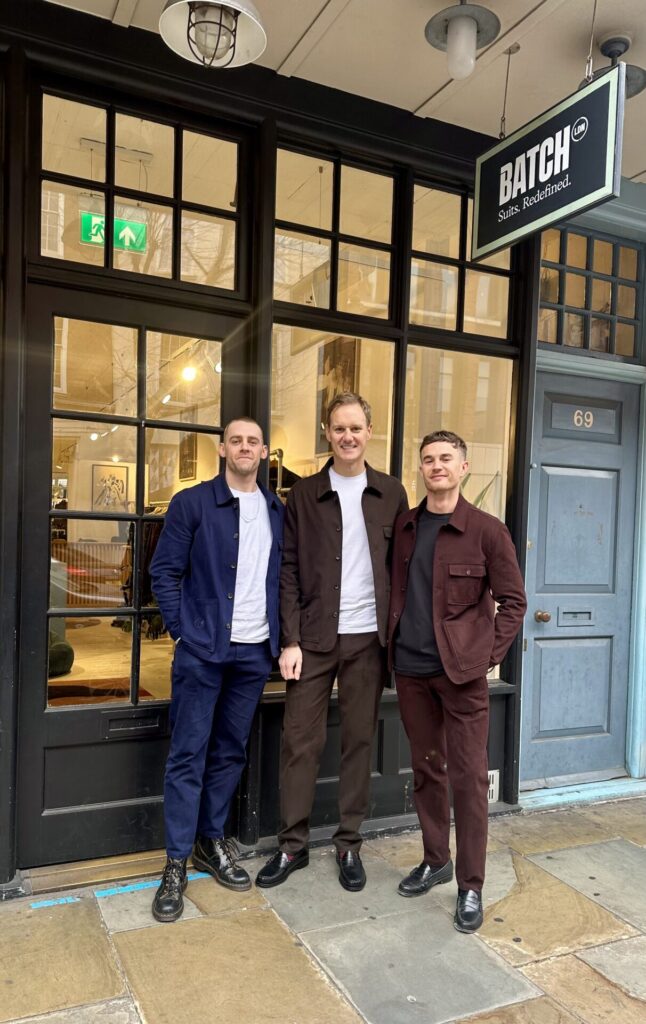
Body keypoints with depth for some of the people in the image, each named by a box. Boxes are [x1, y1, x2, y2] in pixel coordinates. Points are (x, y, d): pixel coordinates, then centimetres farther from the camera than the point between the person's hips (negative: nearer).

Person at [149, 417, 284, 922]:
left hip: (255, 652, 4)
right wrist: (182, 630, -7)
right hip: (202, 649, -4)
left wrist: (278, 635, 5)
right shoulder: (192, 502, -3)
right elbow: (165, 570, -3)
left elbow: (285, 575, 13)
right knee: (188, 755, 2)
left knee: (230, 751, 14)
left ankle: (212, 841, 31)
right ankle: (177, 861, 15)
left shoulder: (277, 511, 9)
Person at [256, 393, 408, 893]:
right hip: (314, 637, 0)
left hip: (368, 637, 1)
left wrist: (396, 634, -1)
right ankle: (292, 845, 20)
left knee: (359, 741, 9)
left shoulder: (391, 494, 6)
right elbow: (288, 570, 0)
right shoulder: (304, 494, 3)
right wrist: (291, 640, -7)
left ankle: (350, 845, 24)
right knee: (300, 740, 4)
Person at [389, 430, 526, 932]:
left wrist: (489, 656, -8)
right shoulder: (404, 527, 6)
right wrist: (393, 644, 5)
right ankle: (435, 860, 33)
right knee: (426, 769, 16)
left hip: (461, 670, -4)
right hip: (410, 668, 4)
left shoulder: (487, 530, -6)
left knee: (468, 775, 3)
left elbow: (513, 601, -4)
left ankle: (471, 885, 17)